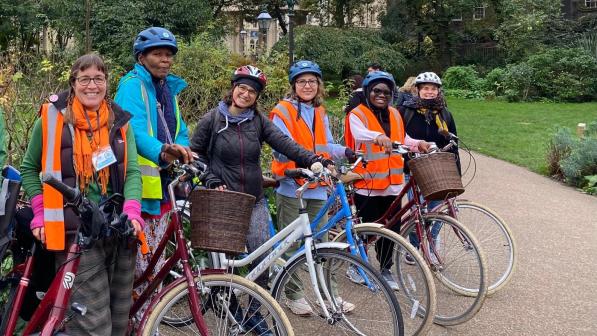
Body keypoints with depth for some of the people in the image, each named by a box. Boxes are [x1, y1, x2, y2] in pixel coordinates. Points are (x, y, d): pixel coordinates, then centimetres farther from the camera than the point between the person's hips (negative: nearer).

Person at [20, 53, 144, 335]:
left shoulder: (120, 121, 11)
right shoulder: (54, 117, 2)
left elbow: (133, 171, 6)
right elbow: (29, 168, 10)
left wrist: (132, 211, -10)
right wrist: (41, 212, -1)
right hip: (76, 231, -4)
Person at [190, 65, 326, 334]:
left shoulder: (258, 120, 3)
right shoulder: (213, 119, -2)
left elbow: (284, 142, -10)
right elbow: (195, 153, 3)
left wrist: (312, 160, -25)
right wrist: (211, 180, -10)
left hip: (254, 201, 2)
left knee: (263, 256, -4)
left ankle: (254, 311, 15)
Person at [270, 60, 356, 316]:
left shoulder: (320, 114, 15)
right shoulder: (283, 111, -6)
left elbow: (326, 147, 13)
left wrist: (345, 152, -8)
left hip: (316, 185, 6)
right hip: (291, 184, -5)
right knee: (291, 243, 4)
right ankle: (293, 295, 16)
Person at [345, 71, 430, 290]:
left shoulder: (394, 115, 14)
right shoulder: (357, 115, -7)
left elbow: (402, 140, 24)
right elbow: (359, 133, -28)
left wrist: (418, 144, 3)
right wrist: (378, 137, -48)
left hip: (392, 183, 5)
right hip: (367, 183, -5)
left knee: (392, 229, 6)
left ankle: (385, 269, 22)